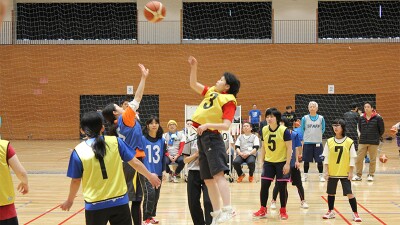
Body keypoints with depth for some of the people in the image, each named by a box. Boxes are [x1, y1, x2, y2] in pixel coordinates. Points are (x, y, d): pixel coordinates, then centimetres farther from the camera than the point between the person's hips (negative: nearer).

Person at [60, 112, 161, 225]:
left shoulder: (79, 151, -8)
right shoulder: (115, 142, -5)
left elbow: (76, 181, 1)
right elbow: (135, 162, 3)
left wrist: (70, 201, 18)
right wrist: (150, 176, 21)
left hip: (95, 205, -1)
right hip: (119, 201, 1)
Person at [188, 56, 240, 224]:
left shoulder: (229, 101, -6)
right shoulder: (211, 92, 16)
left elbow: (226, 125, -16)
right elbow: (193, 84, 24)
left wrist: (208, 124, -25)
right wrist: (193, 67, 13)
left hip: (212, 138, -8)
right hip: (202, 137, 8)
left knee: (218, 174, -19)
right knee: (208, 179, 9)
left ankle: (228, 209, -23)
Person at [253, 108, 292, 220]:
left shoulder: (284, 130, -14)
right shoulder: (264, 130, 1)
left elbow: (289, 148, -12)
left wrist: (287, 164, -16)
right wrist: (262, 161, 9)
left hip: (282, 162, -4)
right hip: (268, 162, 4)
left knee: (282, 187, 2)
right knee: (264, 185, 1)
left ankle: (283, 211, 16)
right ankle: (263, 210, 13)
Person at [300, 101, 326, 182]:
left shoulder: (321, 118, 0)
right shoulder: (304, 118, -1)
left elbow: (323, 129, 10)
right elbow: (302, 130, 8)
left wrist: (317, 136, 8)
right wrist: (306, 137, 9)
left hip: (318, 142, 0)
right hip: (307, 143, 0)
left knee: (319, 160, 2)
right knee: (306, 160, 7)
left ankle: (321, 175, 15)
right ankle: (305, 175, 20)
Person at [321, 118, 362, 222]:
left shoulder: (349, 142, -6)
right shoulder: (329, 142, 0)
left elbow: (352, 159, -3)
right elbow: (326, 158, 3)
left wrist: (351, 172, -6)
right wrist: (326, 171, -2)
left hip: (345, 173, -3)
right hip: (332, 173, 3)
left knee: (349, 193, -4)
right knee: (331, 193, 11)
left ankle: (355, 214, 5)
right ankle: (330, 212, 26)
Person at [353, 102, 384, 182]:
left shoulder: (378, 118, -8)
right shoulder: (361, 118, 1)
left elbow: (382, 130, 1)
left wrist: (377, 137, 10)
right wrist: (364, 135, 12)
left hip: (373, 142, -3)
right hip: (362, 142, 3)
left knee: (373, 159, 6)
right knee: (359, 159, 0)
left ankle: (371, 175, 20)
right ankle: (358, 175, 12)